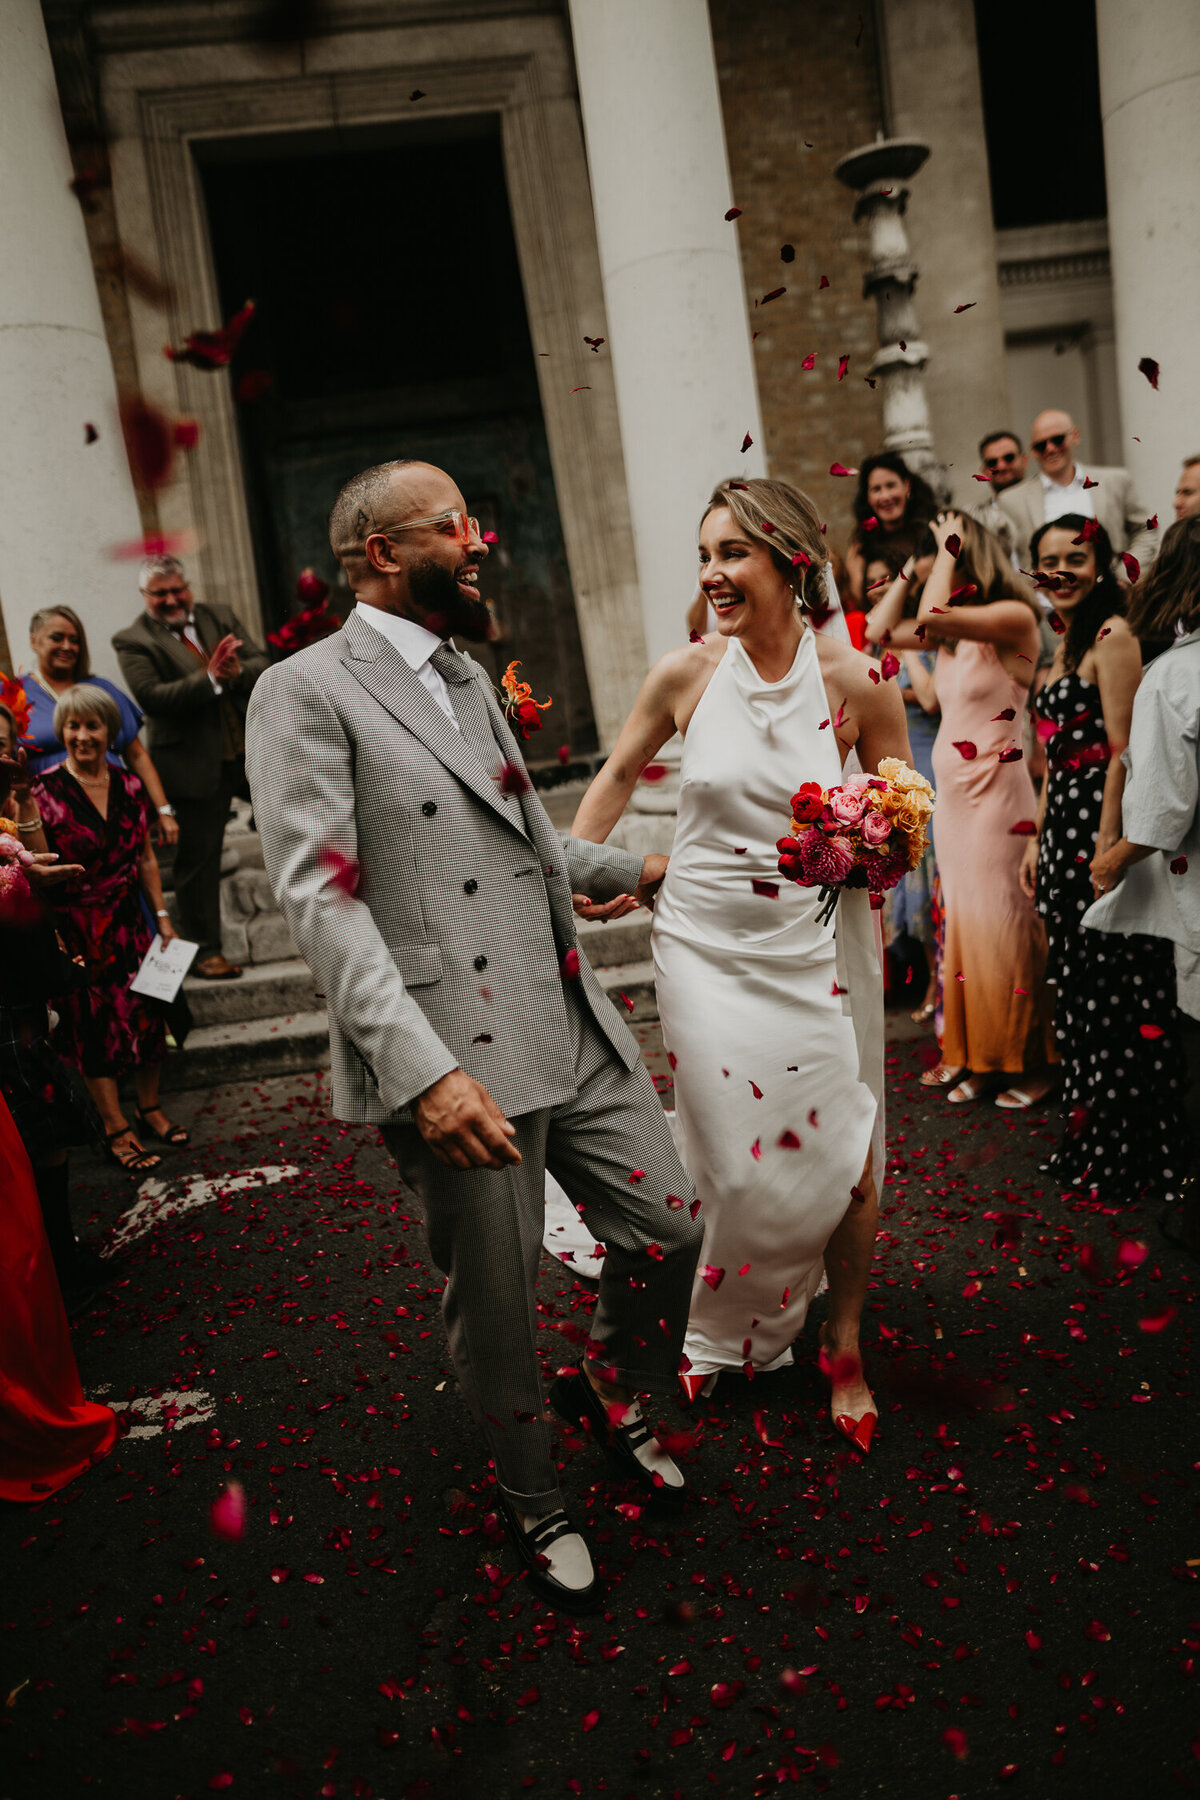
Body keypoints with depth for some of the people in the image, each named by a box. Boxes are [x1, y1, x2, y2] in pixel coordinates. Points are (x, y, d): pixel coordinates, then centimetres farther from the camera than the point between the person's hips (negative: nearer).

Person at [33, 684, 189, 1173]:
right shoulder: (45, 791, -11)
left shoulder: (129, 787, 2)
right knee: (95, 1023, 3)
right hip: (75, 926, -4)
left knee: (146, 1013, 9)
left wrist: (162, 917, 9)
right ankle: (116, 1128, 14)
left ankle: (150, 1108, 28)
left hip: (128, 919, 4)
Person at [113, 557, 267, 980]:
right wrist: (210, 678, -26)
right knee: (197, 858, 3)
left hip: (252, 752, 4)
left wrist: (239, 672, -19)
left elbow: (262, 664, 4)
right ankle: (205, 950, 13)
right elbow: (152, 697, -18)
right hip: (196, 766, -4)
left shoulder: (220, 617, 9)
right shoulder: (133, 642, -5)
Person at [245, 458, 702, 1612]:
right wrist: (424, 1068, -26)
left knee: (668, 1225, 11)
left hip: (572, 1027, 7)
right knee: (496, 1311, 9)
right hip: (454, 1060, -7)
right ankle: (530, 1501, 38)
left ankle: (611, 1393, 42)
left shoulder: (469, 679, 17)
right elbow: (319, 897, -18)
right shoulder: (307, 692, -9)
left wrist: (631, 870, 35)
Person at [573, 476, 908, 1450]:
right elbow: (619, 773, 12)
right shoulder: (685, 672, -5)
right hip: (704, 940, 1)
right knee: (730, 1161, 7)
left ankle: (845, 1350, 31)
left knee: (841, 1159, 5)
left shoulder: (857, 680, -8)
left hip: (816, 944, 0)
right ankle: (727, 1334, 36)